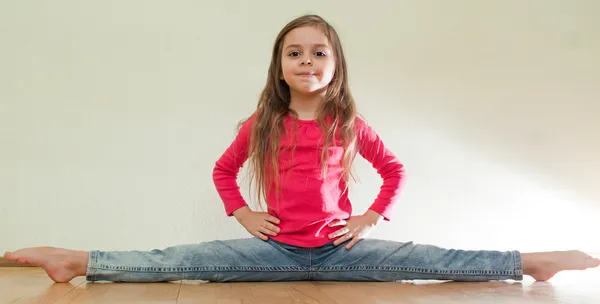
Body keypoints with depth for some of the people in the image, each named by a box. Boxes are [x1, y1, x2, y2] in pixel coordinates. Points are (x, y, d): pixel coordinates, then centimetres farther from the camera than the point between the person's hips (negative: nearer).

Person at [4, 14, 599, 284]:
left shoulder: (350, 125, 0)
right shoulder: (261, 124, 1)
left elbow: (394, 170, 12)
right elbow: (222, 169, 16)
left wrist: (373, 217, 3)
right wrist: (242, 213, 4)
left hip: (339, 248, 0)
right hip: (276, 248, 0)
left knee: (436, 260, -13)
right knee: (176, 261, -15)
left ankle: (531, 261, -6)